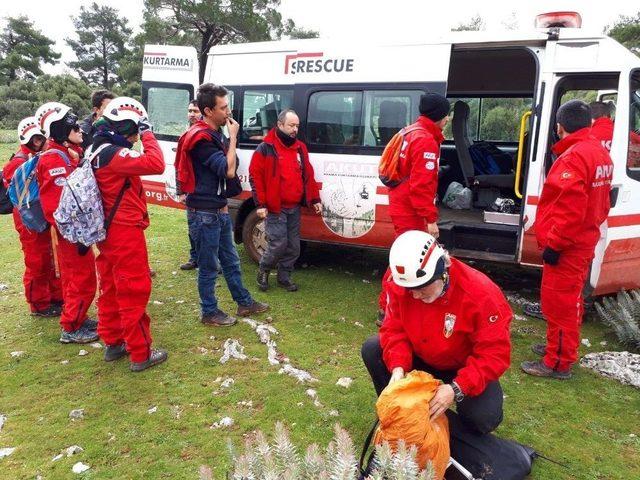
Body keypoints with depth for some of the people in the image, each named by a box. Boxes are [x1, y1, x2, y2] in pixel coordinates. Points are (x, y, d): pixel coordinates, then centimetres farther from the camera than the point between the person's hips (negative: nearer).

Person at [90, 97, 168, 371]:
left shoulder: (98, 150, 12)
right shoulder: (113, 153, -20)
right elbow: (156, 164, -28)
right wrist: (148, 135, -18)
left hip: (109, 232, 10)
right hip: (125, 234, -10)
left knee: (111, 289, 17)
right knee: (134, 292, -2)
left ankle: (113, 343, 30)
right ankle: (141, 354, 7)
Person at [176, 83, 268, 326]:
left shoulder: (217, 133, 9)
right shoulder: (200, 138, -20)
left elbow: (230, 168, 16)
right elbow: (228, 170, -25)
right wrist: (233, 137, -17)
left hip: (219, 210, 9)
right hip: (204, 213, -9)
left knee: (230, 260, 19)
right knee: (209, 266, 5)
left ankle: (245, 303, 32)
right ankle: (209, 313, 20)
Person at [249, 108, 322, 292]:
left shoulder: (300, 148, 12)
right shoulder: (265, 148, -6)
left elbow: (308, 175, 16)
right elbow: (255, 176, -8)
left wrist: (315, 199, 11)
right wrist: (260, 204, -13)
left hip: (294, 208, 6)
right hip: (275, 208, -6)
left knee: (293, 246, 9)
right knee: (278, 244, -8)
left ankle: (284, 277, 25)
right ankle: (263, 271, 18)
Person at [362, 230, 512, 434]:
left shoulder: (481, 294, -32)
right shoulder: (400, 284, -20)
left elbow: (495, 354, -30)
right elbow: (394, 329, -12)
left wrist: (456, 389, -41)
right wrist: (398, 367, -32)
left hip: (466, 368, -3)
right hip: (421, 357, 4)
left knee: (484, 417, -30)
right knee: (371, 349, -15)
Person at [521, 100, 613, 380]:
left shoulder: (573, 157, -22)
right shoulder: (599, 152, 10)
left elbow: (571, 210, -27)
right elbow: (599, 202, 17)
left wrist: (553, 245, -21)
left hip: (566, 248, -10)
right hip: (584, 241, 10)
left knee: (558, 303, -1)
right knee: (568, 300, 21)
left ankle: (558, 363, 10)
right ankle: (558, 347, 36)